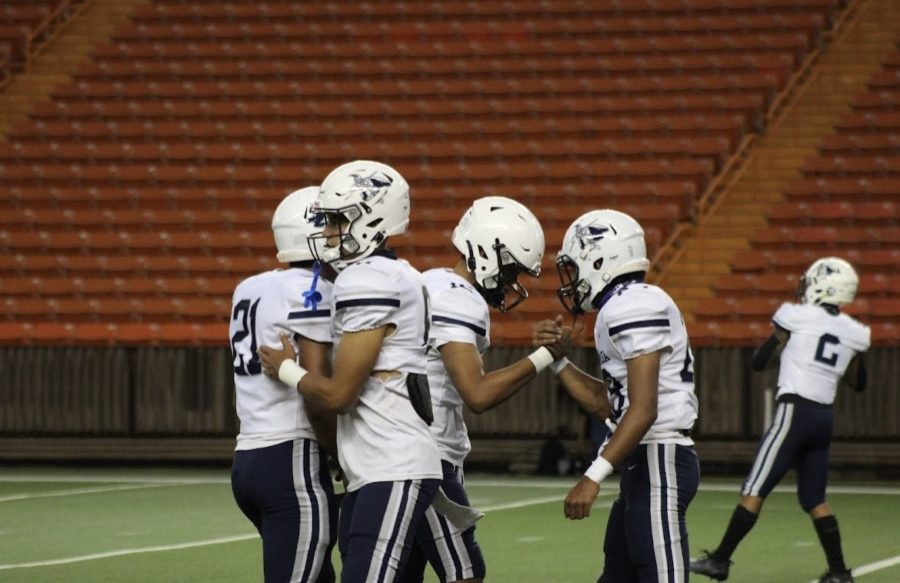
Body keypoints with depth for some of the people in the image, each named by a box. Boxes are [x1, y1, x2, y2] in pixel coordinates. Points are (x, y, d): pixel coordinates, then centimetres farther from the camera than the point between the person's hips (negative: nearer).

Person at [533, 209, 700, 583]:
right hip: (641, 464, 11)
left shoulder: (634, 307, -15)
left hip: (658, 461, -11)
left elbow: (643, 410, -22)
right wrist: (558, 357, 10)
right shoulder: (619, 309, 16)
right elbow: (605, 403, 19)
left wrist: (594, 476, -24)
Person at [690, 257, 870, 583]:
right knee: (814, 499, 15)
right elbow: (857, 384, 21)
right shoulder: (854, 333, 8)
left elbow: (760, 362, 5)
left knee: (754, 491, -3)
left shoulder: (796, 317, -4)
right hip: (825, 418, 6)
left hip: (794, 412, -6)